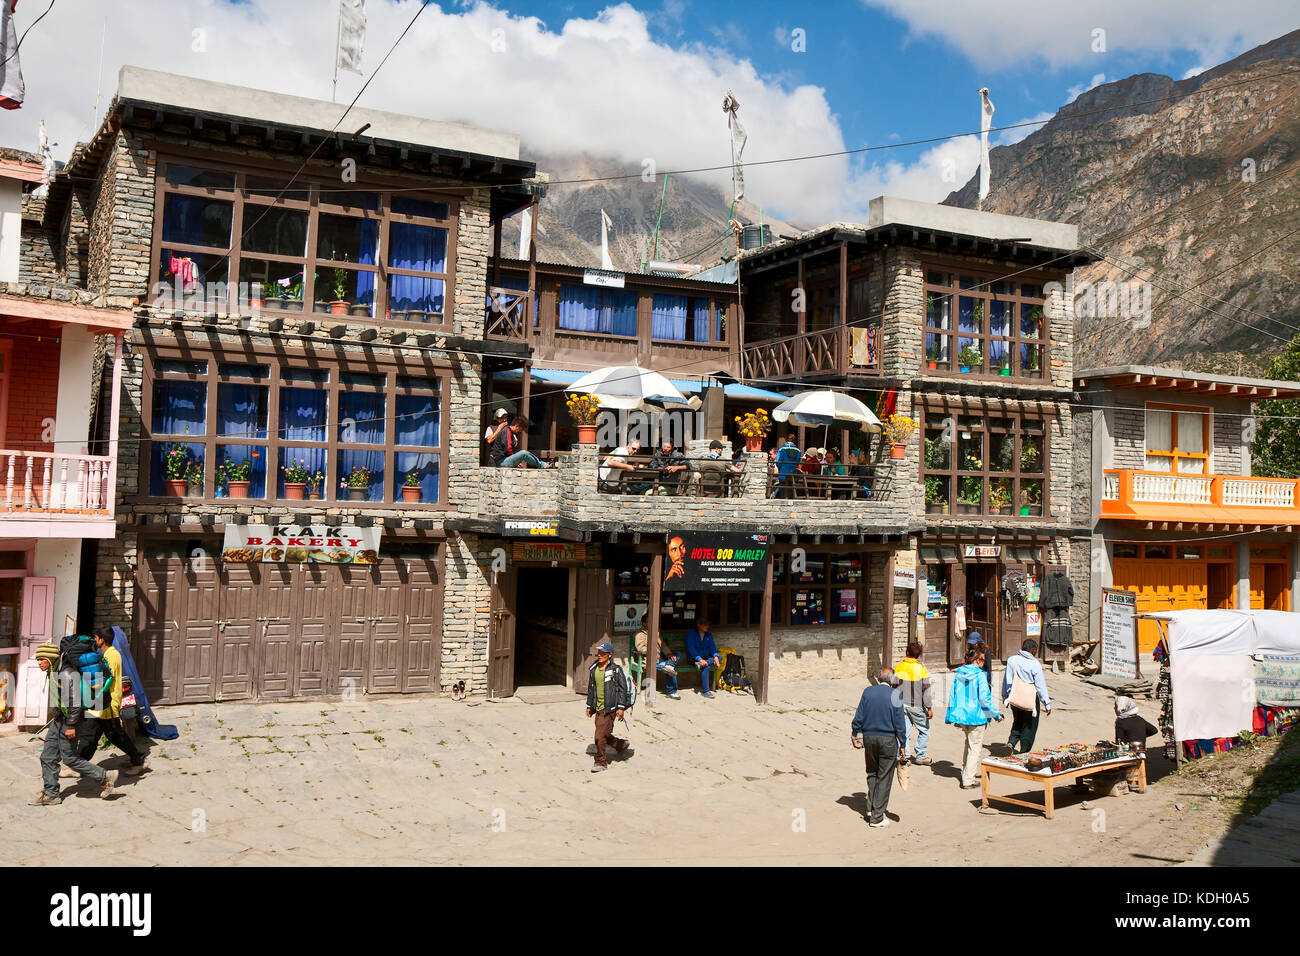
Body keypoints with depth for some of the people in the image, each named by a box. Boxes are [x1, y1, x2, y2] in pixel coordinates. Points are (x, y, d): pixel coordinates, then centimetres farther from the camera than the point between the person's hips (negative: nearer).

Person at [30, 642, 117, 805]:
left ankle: (105, 778, 7)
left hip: (67, 722, -10)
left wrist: (71, 725, -23)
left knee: (70, 758, -3)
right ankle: (50, 795, 16)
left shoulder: (67, 673, -21)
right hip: (58, 720, 10)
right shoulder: (55, 671, 11)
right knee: (48, 757, 9)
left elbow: (74, 701, -24)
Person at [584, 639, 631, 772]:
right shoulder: (594, 669, 9)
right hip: (598, 708, 7)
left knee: (600, 736, -11)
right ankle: (621, 744, 39)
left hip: (610, 708, -7)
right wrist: (589, 706, 17)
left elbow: (623, 689, -9)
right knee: (604, 735, 14)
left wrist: (621, 707, -13)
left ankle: (600, 762, 2)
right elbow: (591, 688, 18)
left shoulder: (616, 670, -9)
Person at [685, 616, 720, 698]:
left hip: (706, 657, 6)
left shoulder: (708, 634, 9)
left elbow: (712, 646, 1)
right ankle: (706, 691, -32)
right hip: (694, 658, -6)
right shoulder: (691, 633, -9)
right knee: (705, 666, -34)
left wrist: (715, 656, -20)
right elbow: (690, 648, -18)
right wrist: (700, 659, -31)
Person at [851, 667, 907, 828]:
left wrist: (856, 736, 13)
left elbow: (858, 717, 2)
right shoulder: (895, 695, -9)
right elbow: (900, 723, -9)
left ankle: (871, 809, 21)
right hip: (888, 739, -3)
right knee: (884, 778, 4)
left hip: (869, 737, 3)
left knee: (872, 773, 21)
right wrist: (902, 745, -2)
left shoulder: (868, 692, 1)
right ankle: (877, 817, 7)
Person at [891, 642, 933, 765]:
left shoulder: (899, 666, -1)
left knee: (904, 731, 7)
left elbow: (895, 687, 4)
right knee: (924, 730, 12)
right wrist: (929, 708, -4)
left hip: (902, 704, 3)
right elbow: (926, 690, -9)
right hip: (916, 705, -3)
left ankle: (904, 756, 3)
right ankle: (921, 756, 12)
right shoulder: (921, 668, -10)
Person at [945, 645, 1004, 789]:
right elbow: (985, 698, -15)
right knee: (975, 747, 4)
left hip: (960, 715, 6)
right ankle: (968, 779, 4)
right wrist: (996, 714, -2)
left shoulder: (958, 674, 3)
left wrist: (950, 715, 15)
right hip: (976, 717, -6)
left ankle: (967, 772, 34)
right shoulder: (980, 675, -15)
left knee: (968, 741, 26)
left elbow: (952, 695, 7)